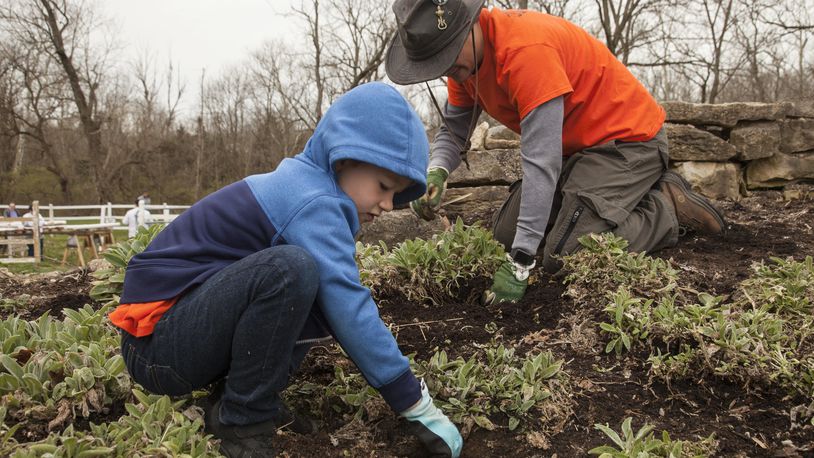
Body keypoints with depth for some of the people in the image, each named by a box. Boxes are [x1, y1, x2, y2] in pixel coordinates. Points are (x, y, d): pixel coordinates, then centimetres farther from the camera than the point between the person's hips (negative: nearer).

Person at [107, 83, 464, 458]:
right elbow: (349, 309, -26)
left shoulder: (299, 185, 9)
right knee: (290, 269, -31)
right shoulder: (313, 203, -20)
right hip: (157, 342, -9)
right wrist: (417, 406, -21)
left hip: (187, 321, 9)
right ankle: (242, 419, -13)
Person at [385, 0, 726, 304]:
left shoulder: (525, 48, -32)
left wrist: (519, 264, -32)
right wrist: (436, 172, -23)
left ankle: (668, 209, 2)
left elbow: (540, 163, -33)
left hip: (628, 138, -9)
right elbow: (453, 130, 2)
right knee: (504, 234, 6)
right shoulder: (465, 54, -4)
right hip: (577, 148, 10)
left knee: (565, 254, -23)